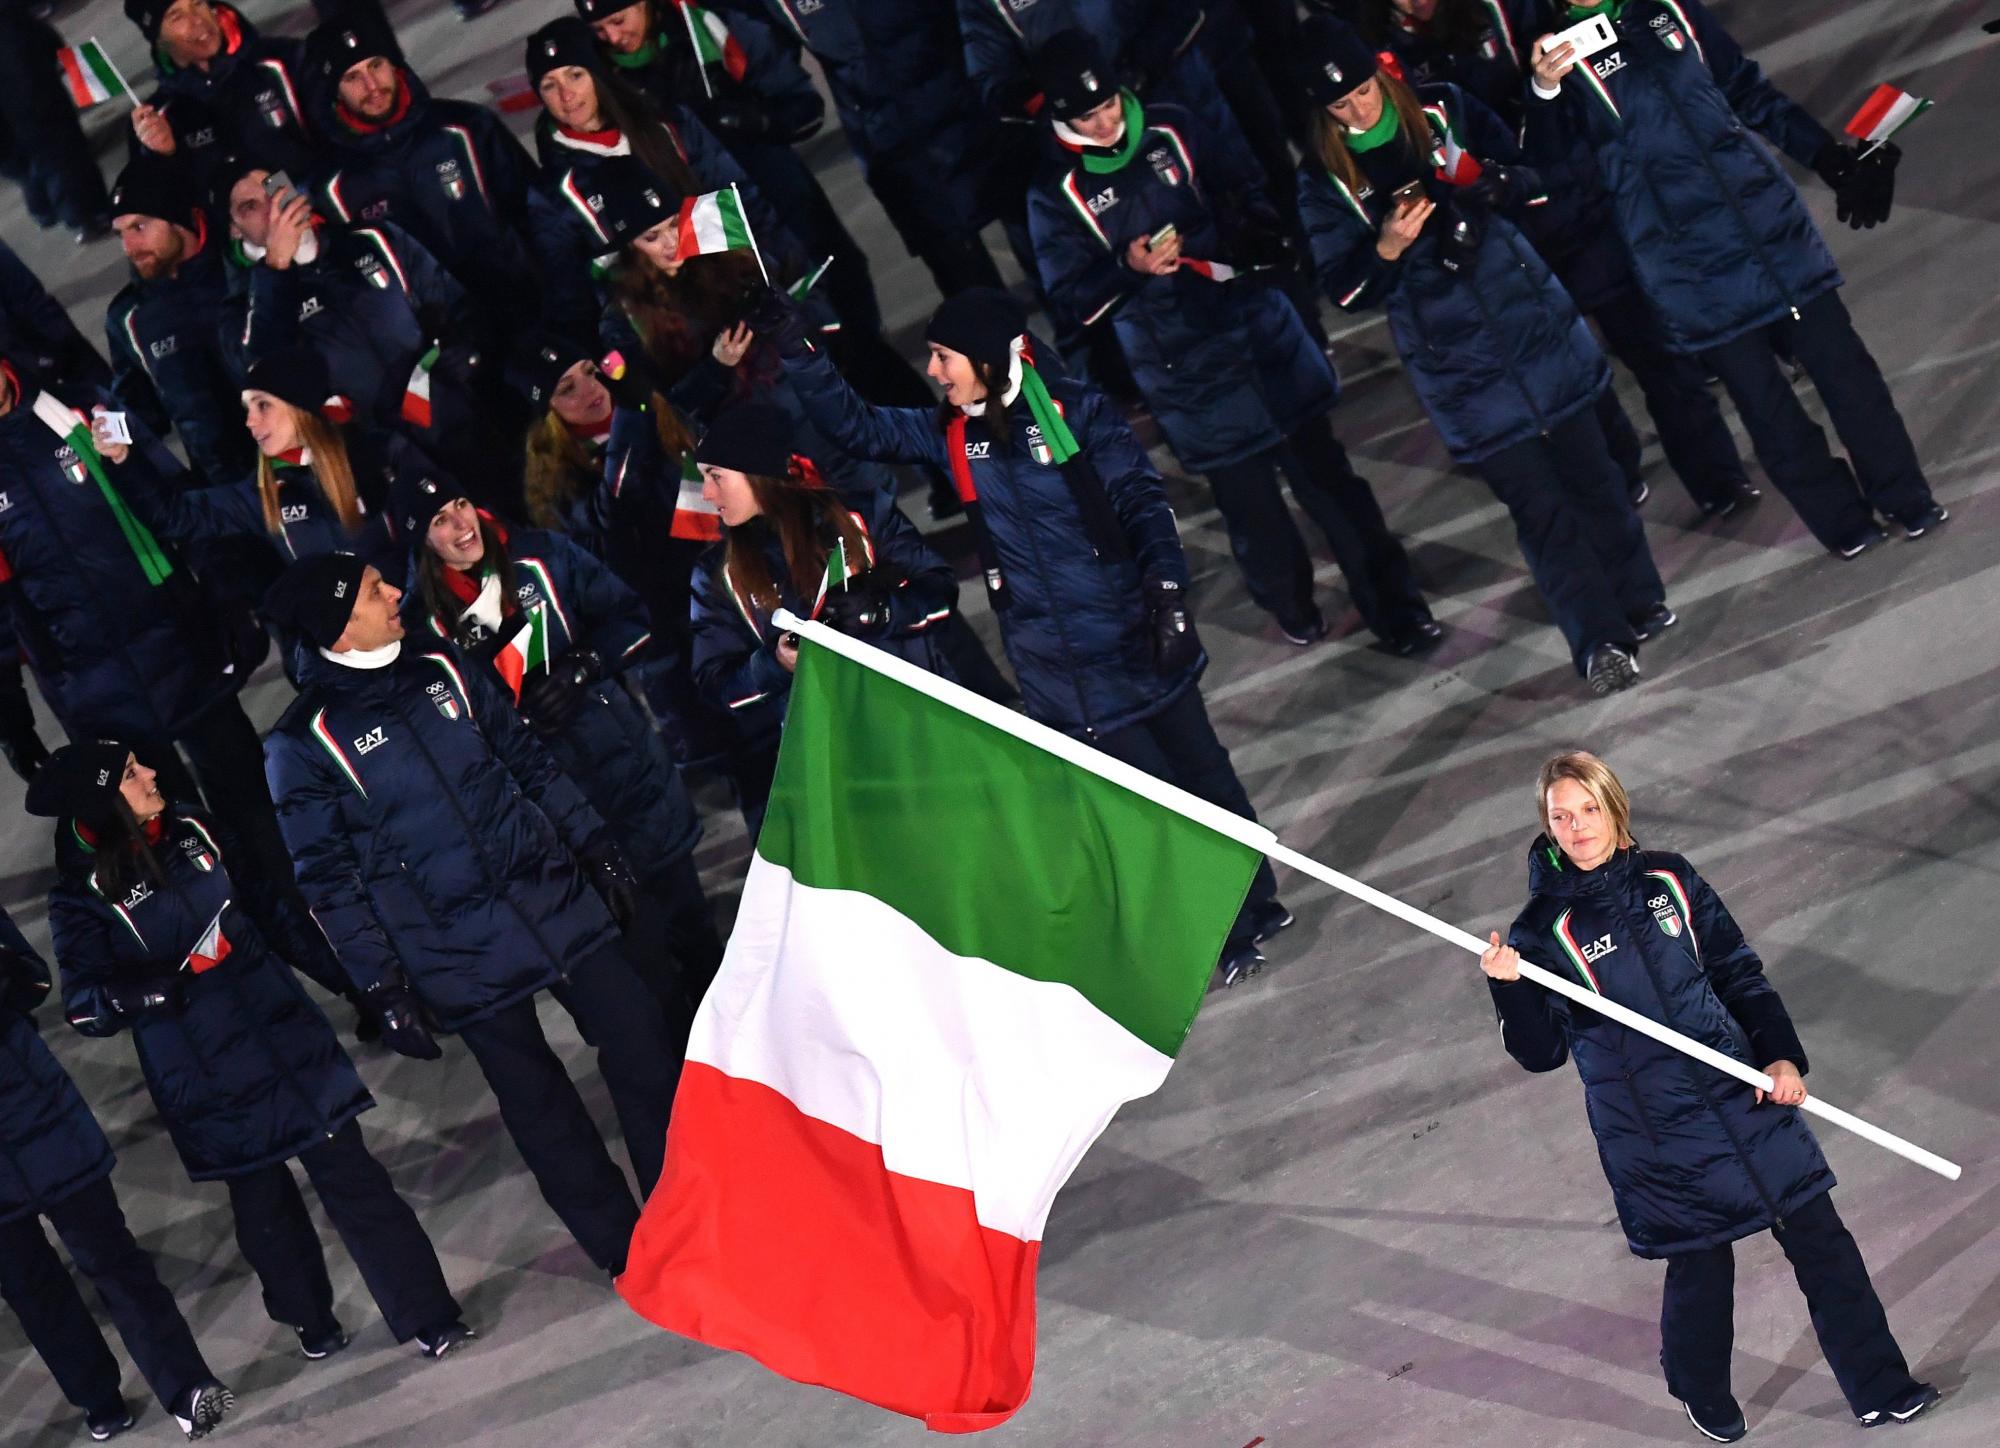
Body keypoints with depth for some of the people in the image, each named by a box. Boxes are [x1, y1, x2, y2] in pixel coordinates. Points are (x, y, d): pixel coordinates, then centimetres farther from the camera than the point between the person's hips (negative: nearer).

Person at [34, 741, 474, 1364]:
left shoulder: (189, 830, 2)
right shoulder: (83, 897, -11)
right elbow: (88, 1006, -14)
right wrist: (176, 979, -27)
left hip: (283, 1031, 3)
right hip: (206, 1075, -3)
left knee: (349, 1173, 0)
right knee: (261, 1198, 11)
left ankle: (427, 1315, 3)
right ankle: (310, 1319, 32)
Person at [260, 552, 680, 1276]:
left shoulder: (442, 672, 4)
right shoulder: (303, 745, -11)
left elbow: (530, 762, 14)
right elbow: (331, 882, -8)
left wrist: (595, 847, 14)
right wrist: (385, 990, -9)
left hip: (558, 905, 4)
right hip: (461, 961, -4)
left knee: (644, 1052, 6)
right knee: (542, 1109, 6)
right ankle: (631, 1255, 21)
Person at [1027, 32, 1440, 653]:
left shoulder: (1172, 131, 0)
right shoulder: (1057, 194, -8)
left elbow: (1243, 187, 12)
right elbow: (1072, 295, -6)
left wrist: (1254, 235, -5)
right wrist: (1127, 266, -22)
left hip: (1256, 326, 2)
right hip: (1180, 366, -2)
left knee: (1324, 468, 6)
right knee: (1246, 494, 5)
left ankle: (1392, 601, 13)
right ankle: (1289, 602, 29)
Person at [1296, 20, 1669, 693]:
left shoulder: (1446, 114, -1)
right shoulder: (1324, 183, -5)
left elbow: (1529, 178, 6)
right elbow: (1344, 290, -5)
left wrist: (1490, 188, -16)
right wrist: (1387, 248, -24)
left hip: (1539, 329, 2)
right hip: (1460, 369, -2)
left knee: (1590, 474, 12)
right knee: (1537, 506, -4)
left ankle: (1639, 604, 30)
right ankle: (1599, 641, 4)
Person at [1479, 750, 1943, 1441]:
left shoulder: (1667, 879, 2)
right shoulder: (1544, 930, -7)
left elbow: (1740, 973, 9)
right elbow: (1543, 1052, -6)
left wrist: (1782, 1054, -2)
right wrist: (1509, 990, -23)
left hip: (1742, 1089, 3)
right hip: (1655, 1130, -3)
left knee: (1820, 1238, 5)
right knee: (1701, 1266, 4)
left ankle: (1879, 1390, 17)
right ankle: (1705, 1399, 32)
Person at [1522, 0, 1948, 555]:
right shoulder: (1556, 51, -4)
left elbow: (1750, 91, 18)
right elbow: (1542, 157, -18)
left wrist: (1831, 158, 17)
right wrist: (1544, 90, -37)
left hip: (1770, 221, 4)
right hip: (1694, 270, -4)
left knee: (1843, 365, 7)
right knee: (1764, 401, 4)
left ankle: (1906, 499, 21)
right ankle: (1843, 523, 19)